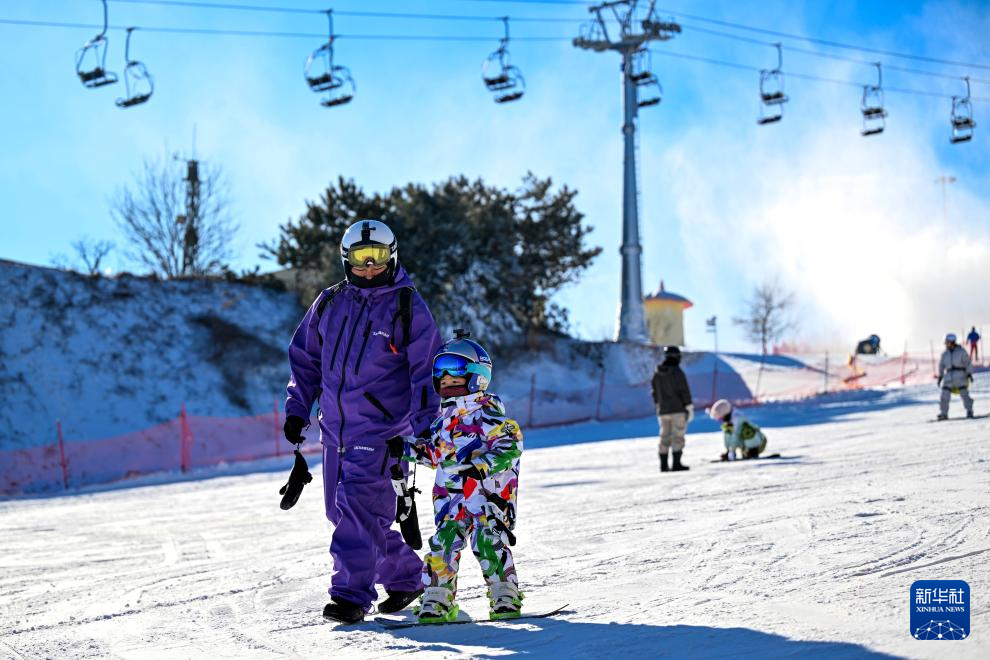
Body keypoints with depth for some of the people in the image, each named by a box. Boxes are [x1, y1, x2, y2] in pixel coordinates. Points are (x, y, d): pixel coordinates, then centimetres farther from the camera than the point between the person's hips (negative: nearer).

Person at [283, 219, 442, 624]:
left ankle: (352, 594, -15)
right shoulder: (330, 303, 11)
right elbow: (305, 358, 20)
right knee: (342, 510, 9)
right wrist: (297, 407, 12)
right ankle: (404, 576, 24)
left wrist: (423, 423, -9)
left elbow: (426, 369, -2)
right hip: (335, 427, 6)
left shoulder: (407, 307, -2)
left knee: (357, 506, -17)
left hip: (380, 430, -6)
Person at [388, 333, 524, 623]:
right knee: (443, 541, 0)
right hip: (451, 493, 7)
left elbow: (510, 446, -18)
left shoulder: (487, 412, -9)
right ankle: (437, 601, 6)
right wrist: (406, 448, 20)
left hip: (488, 490, -7)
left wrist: (482, 466, -30)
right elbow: (437, 453, 29)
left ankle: (506, 599, -3)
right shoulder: (445, 416, 17)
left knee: (487, 540, -14)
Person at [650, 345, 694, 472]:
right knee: (678, 436, -4)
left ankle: (663, 465, 9)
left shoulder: (657, 374, 6)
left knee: (665, 437, 9)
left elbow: (655, 393, 13)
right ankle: (677, 464, -8)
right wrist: (689, 408, -7)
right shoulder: (677, 372, -11)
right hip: (678, 409, -6)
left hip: (663, 411, 6)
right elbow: (684, 391, -12)